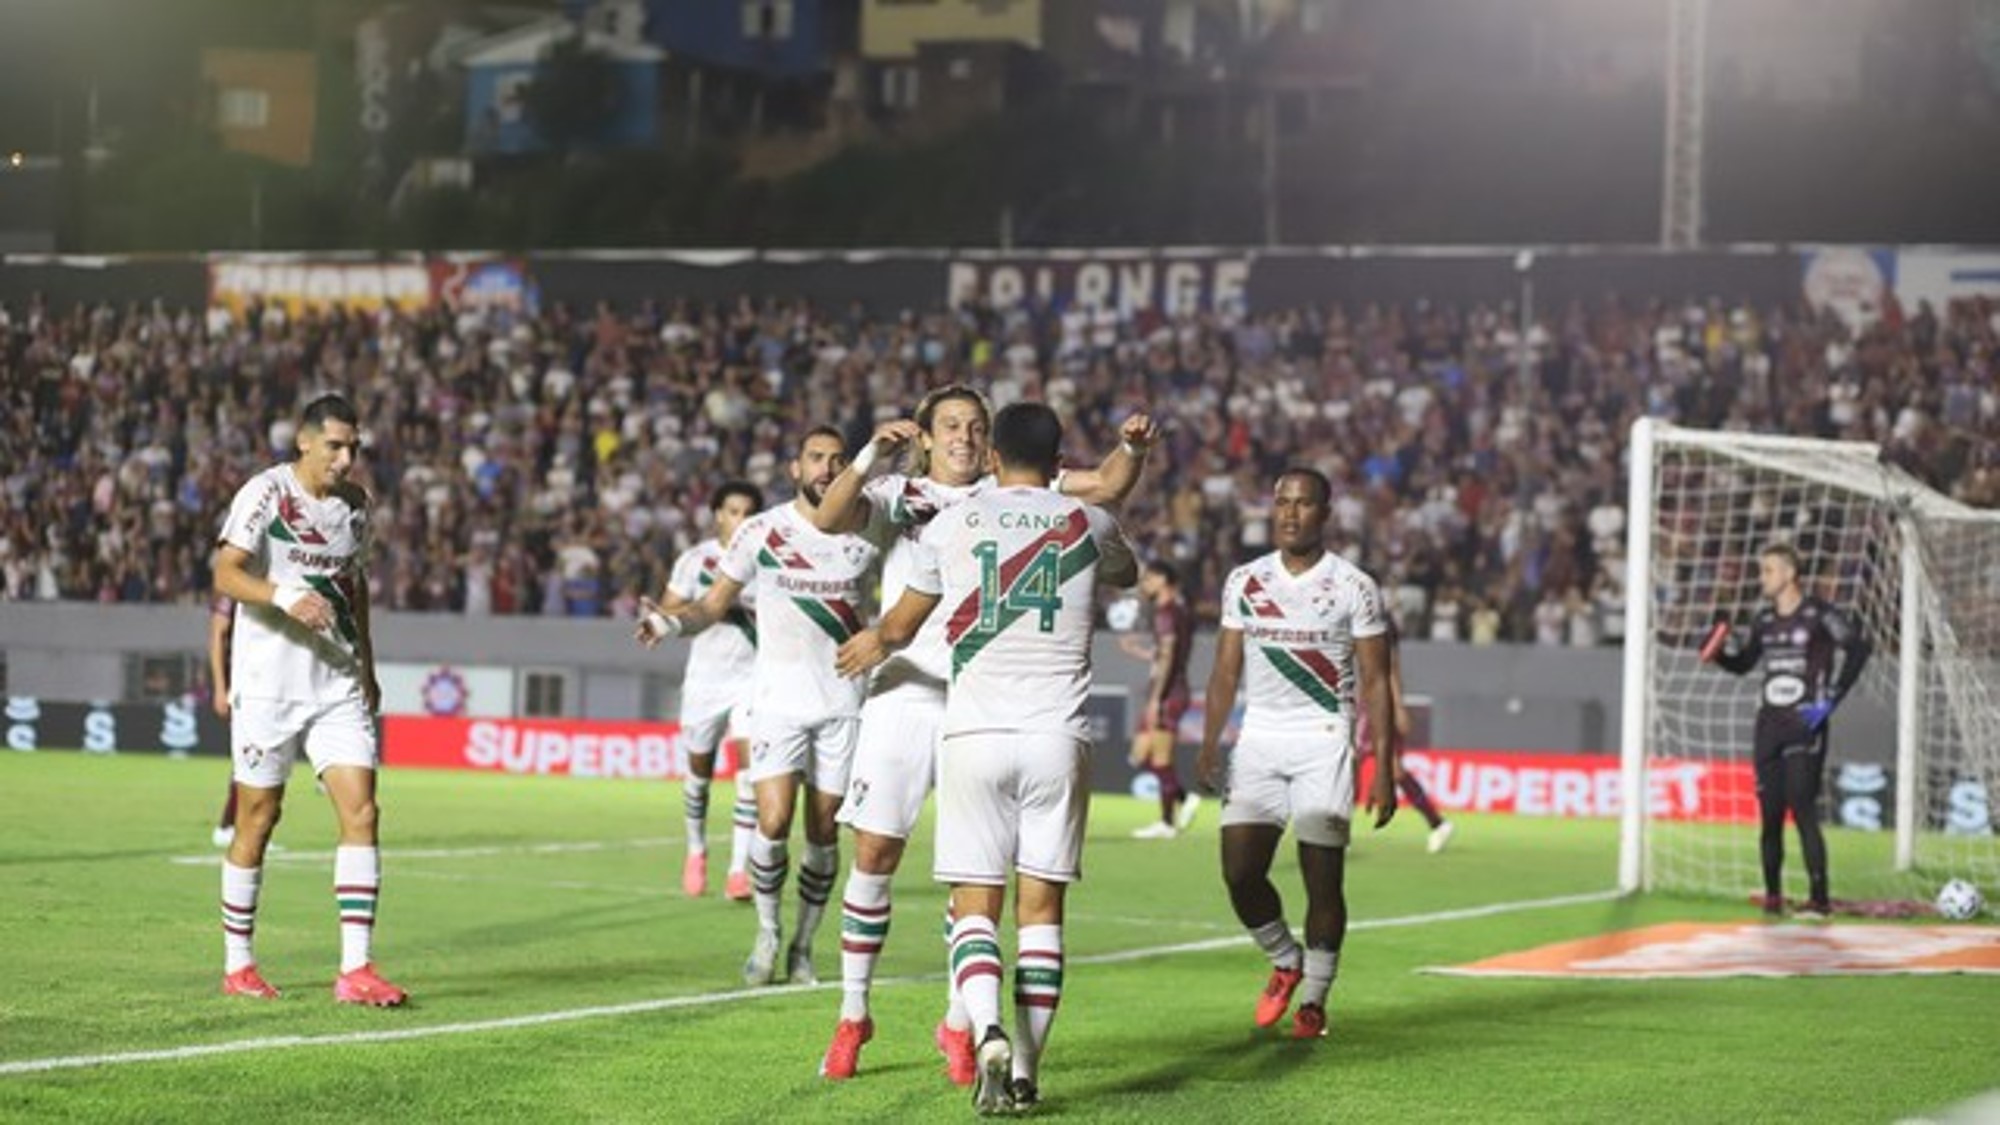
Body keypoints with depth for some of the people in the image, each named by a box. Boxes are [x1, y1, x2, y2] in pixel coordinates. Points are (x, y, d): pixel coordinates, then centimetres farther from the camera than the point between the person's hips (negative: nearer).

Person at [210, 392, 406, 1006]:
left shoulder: (355, 501, 11)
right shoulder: (264, 493, -8)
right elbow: (226, 574, -17)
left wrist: (367, 666, 24)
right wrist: (286, 597, -33)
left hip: (338, 684, 5)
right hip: (268, 682, -5)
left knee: (361, 813, -8)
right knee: (258, 819, 2)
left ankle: (356, 968, -9)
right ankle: (237, 965, 16)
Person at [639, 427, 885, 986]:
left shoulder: (866, 533, 3)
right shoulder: (761, 532, -2)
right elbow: (715, 604, 4)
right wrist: (673, 621, -14)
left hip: (843, 702, 2)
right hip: (779, 697, -2)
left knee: (824, 831, 3)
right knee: (774, 822, -14)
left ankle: (804, 946, 19)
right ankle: (768, 933, 8)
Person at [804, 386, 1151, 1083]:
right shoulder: (898, 494, 7)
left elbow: (1106, 486, 4)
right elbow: (828, 520, -11)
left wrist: (1132, 450, -16)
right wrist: (871, 454, -24)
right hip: (903, 693, -1)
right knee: (874, 852, -1)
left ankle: (958, 1025, 11)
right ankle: (852, 1015, 11)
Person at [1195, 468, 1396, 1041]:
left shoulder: (1353, 588, -3)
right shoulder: (1245, 582, 8)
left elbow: (1375, 683, -2)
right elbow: (1226, 670, 12)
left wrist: (1383, 768, -7)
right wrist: (1209, 743, 1)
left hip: (1323, 743, -3)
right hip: (1259, 741, 3)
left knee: (1324, 880, -3)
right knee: (1240, 873, -7)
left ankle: (1314, 998, 12)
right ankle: (1285, 962, 19)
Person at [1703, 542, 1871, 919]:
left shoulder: (1818, 614, -7)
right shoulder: (1765, 620, 13)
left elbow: (1857, 649, -13)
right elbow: (1742, 663, 21)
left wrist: (1830, 699, -16)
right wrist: (1721, 649, -1)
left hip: (1805, 723, -6)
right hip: (1769, 724, 6)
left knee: (1802, 809, -14)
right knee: (1770, 813, 6)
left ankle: (1819, 898, -13)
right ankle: (1772, 895, 15)